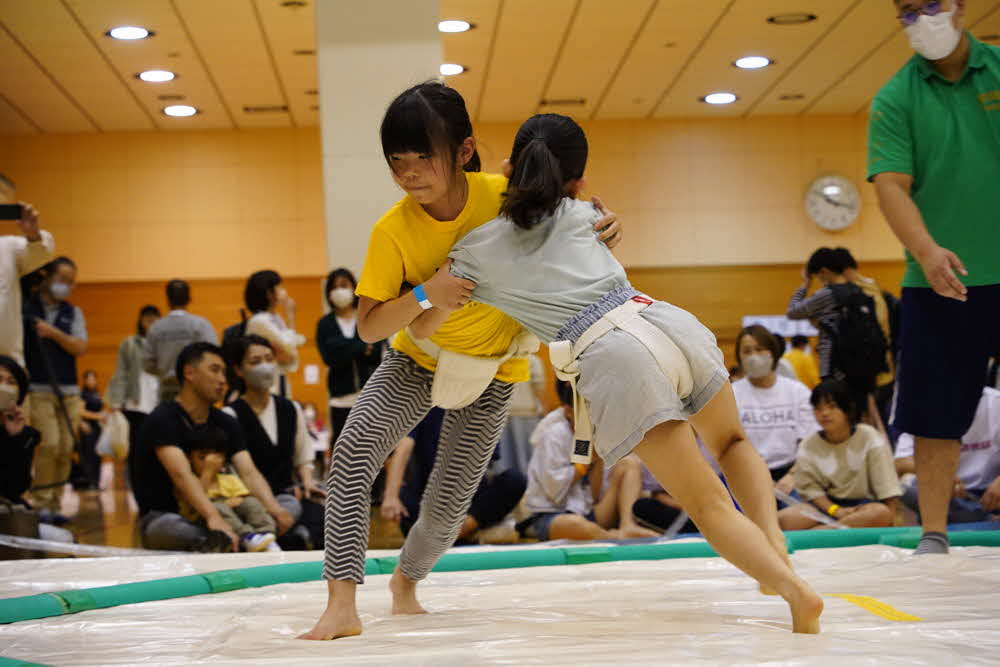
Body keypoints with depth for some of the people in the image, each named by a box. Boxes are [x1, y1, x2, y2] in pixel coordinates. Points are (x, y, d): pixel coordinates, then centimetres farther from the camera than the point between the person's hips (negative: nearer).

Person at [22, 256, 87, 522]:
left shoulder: (73, 313, 14)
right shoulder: (24, 308, 3)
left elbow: (79, 348, 2)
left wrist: (54, 333, -11)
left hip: (68, 391, 4)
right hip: (38, 390, -4)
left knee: (66, 449, 0)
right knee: (49, 444, -16)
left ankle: (54, 505, 8)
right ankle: (40, 504, -8)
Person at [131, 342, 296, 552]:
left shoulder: (226, 424, 9)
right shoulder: (163, 419, -12)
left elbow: (249, 472, -5)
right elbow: (181, 475, -28)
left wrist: (273, 507, -27)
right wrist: (213, 517, -45)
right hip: (162, 518, -6)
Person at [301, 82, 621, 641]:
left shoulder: (502, 195, -24)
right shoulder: (394, 230, -24)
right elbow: (369, 328, -22)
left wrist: (601, 222, -25)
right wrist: (424, 295, -39)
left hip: (492, 369, 0)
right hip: (417, 362, 0)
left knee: (449, 504, 0)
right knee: (353, 452, -26)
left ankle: (406, 581, 35)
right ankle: (343, 604, -24)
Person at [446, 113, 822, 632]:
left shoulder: (477, 250, 12)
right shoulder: (578, 215, 21)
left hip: (615, 360, -4)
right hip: (669, 324, 4)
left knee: (708, 504, -1)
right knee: (731, 443, 30)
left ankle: (794, 588, -24)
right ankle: (774, 544, 5)